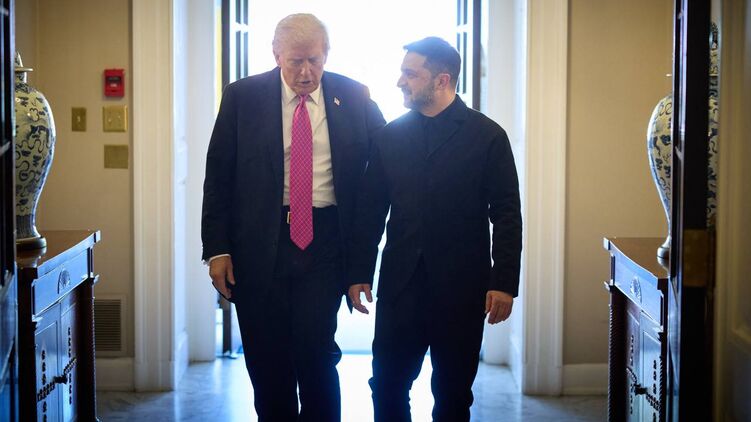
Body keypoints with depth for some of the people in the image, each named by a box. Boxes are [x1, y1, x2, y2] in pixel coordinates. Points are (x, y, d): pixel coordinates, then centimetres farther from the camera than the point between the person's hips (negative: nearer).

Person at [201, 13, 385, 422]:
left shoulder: (353, 97, 2)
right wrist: (217, 249, -5)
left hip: (324, 240, 0)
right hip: (258, 243, 1)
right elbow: (218, 177, 1)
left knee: (316, 353, -7)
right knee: (267, 358, 8)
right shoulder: (243, 96, 0)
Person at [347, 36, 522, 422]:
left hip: (461, 286, -2)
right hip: (400, 284, 2)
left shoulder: (487, 136, -1)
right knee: (387, 386, 4)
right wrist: (359, 273, 5)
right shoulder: (389, 136, 7)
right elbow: (369, 210, 9)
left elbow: (506, 215, -3)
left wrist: (504, 282, -8)